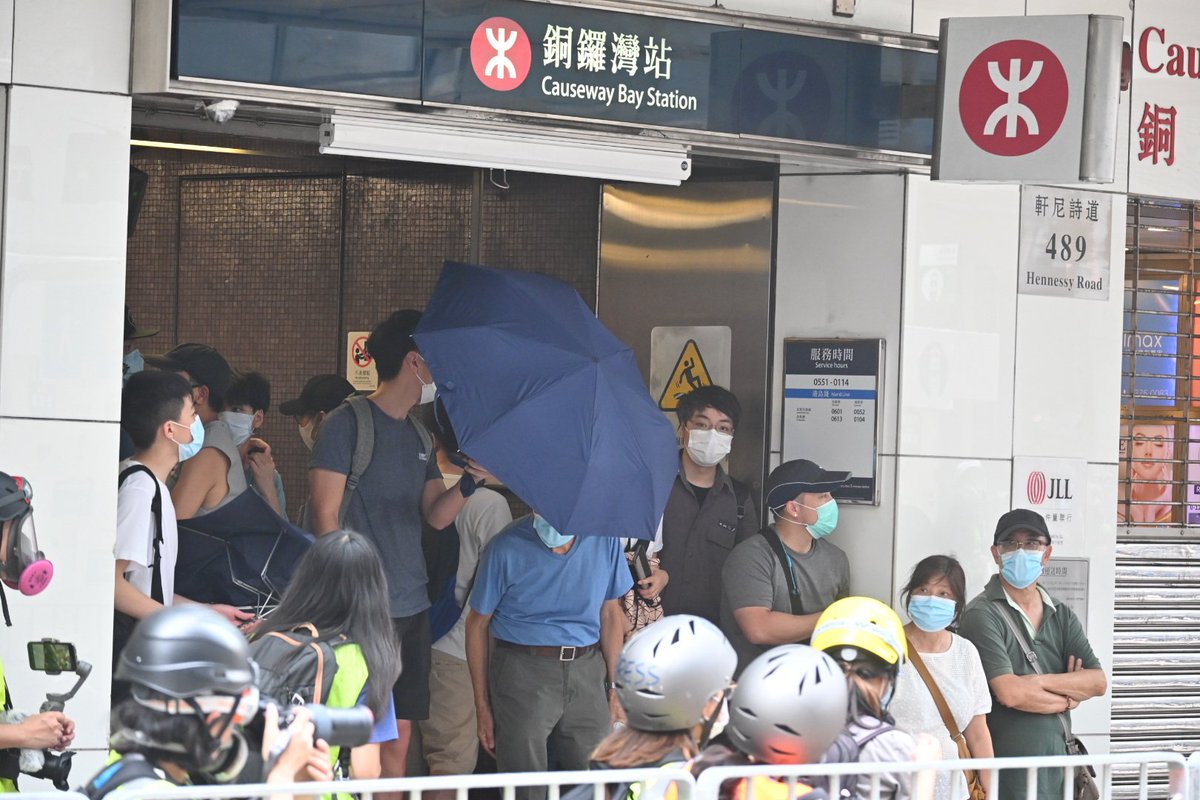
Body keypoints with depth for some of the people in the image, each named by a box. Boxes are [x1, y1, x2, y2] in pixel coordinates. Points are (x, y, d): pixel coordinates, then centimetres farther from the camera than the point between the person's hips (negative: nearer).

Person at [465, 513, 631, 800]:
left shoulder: (604, 539, -1)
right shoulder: (507, 547, -8)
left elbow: (611, 614, 10)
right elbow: (477, 624, 0)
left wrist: (615, 688, 4)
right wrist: (483, 707, 0)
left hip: (587, 672, 3)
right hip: (523, 672, -3)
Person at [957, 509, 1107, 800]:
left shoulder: (1062, 615, 14)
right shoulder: (982, 615, -7)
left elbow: (1098, 682, 3)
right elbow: (1009, 693, -17)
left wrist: (1040, 682, -12)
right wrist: (1068, 697, -1)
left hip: (1058, 763, 6)